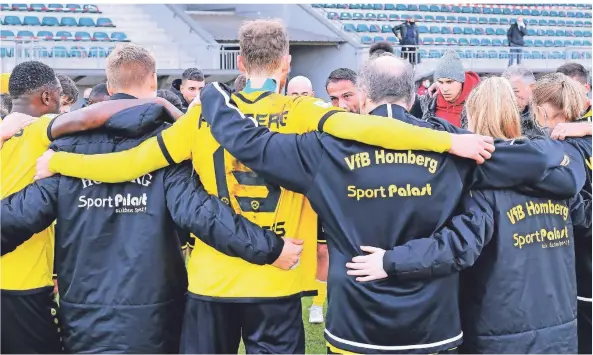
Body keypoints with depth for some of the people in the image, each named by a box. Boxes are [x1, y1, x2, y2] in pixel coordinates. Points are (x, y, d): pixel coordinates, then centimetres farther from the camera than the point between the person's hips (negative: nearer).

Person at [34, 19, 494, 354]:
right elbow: (361, 127, -23)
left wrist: (54, 162, 13)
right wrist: (448, 141, -23)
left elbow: (132, 162, 0)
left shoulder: (205, 115, -1)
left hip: (211, 280, 2)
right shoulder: (300, 113, -8)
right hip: (276, 283, -2)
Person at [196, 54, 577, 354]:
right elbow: (537, 159, -3)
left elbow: (245, 139, -1)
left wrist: (214, 93, 16)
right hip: (431, 324, 1)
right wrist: (563, 141, 20)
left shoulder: (329, 147, -5)